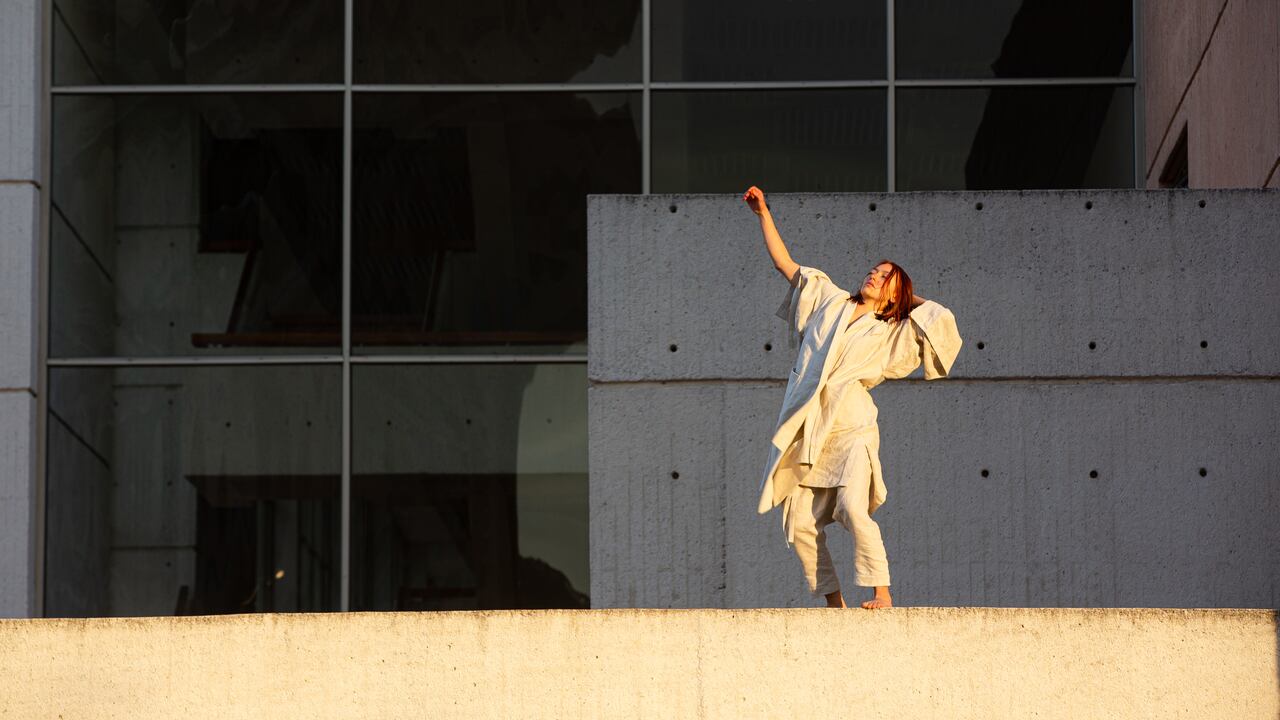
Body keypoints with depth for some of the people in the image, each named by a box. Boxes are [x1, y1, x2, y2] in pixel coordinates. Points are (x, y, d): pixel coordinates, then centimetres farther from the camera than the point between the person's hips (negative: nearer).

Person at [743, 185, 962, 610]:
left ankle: (882, 593, -17)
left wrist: (907, 295, 17)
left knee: (854, 510, -22)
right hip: (806, 432, 3)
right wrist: (763, 214, 19)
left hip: (851, 431, -3)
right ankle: (833, 602, 5)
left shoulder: (892, 335, 12)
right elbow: (785, 263, 22)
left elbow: (942, 319, 2)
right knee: (800, 524, -4)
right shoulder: (830, 303, 19)